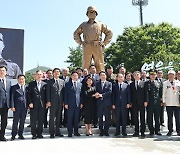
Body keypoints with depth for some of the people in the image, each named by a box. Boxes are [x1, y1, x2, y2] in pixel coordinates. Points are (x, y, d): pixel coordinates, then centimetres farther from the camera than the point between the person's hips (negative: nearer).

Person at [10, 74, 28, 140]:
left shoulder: (27, 87, 11)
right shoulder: (14, 87, 2)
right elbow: (12, 98, -3)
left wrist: (28, 105, 5)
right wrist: (12, 106, -11)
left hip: (25, 107, 3)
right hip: (17, 107, -3)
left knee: (22, 121, 9)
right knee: (15, 121, 1)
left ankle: (20, 134, 19)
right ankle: (13, 135, 10)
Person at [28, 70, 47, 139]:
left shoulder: (44, 84, 11)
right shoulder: (31, 84, 7)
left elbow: (46, 94, 11)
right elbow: (29, 94, 2)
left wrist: (46, 102, 2)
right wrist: (30, 102, -8)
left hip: (42, 105, 1)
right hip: (33, 105, -1)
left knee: (41, 120, 5)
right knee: (33, 120, 2)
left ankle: (39, 133, 15)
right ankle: (34, 134, 11)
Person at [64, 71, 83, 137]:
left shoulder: (80, 84, 11)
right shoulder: (67, 84, 4)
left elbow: (81, 94, 11)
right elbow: (65, 94, 1)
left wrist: (81, 103, 4)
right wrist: (66, 103, -6)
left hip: (78, 104, 2)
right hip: (70, 104, -2)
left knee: (77, 119, 7)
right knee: (70, 119, 1)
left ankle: (76, 132, 17)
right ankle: (70, 132, 9)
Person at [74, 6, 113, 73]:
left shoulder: (100, 24, 19)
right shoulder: (83, 25, 21)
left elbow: (109, 33, 17)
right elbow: (76, 34, 25)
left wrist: (104, 43, 6)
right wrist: (80, 42, 10)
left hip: (98, 47, 0)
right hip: (87, 47, 1)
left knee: (100, 65, -6)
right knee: (85, 65, -5)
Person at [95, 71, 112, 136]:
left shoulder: (109, 83, 7)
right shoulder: (97, 84, 13)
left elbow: (110, 92, -7)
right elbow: (96, 91, 7)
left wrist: (102, 95, -16)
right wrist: (96, 94, -16)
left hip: (107, 103, -1)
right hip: (99, 103, 2)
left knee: (107, 118, 1)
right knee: (100, 118, 5)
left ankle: (106, 131, 10)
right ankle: (101, 131, 13)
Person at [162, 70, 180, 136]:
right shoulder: (165, 83, 7)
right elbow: (163, 93, 7)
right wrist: (164, 101, 2)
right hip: (168, 103, 0)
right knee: (169, 117, 4)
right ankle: (170, 131, 12)